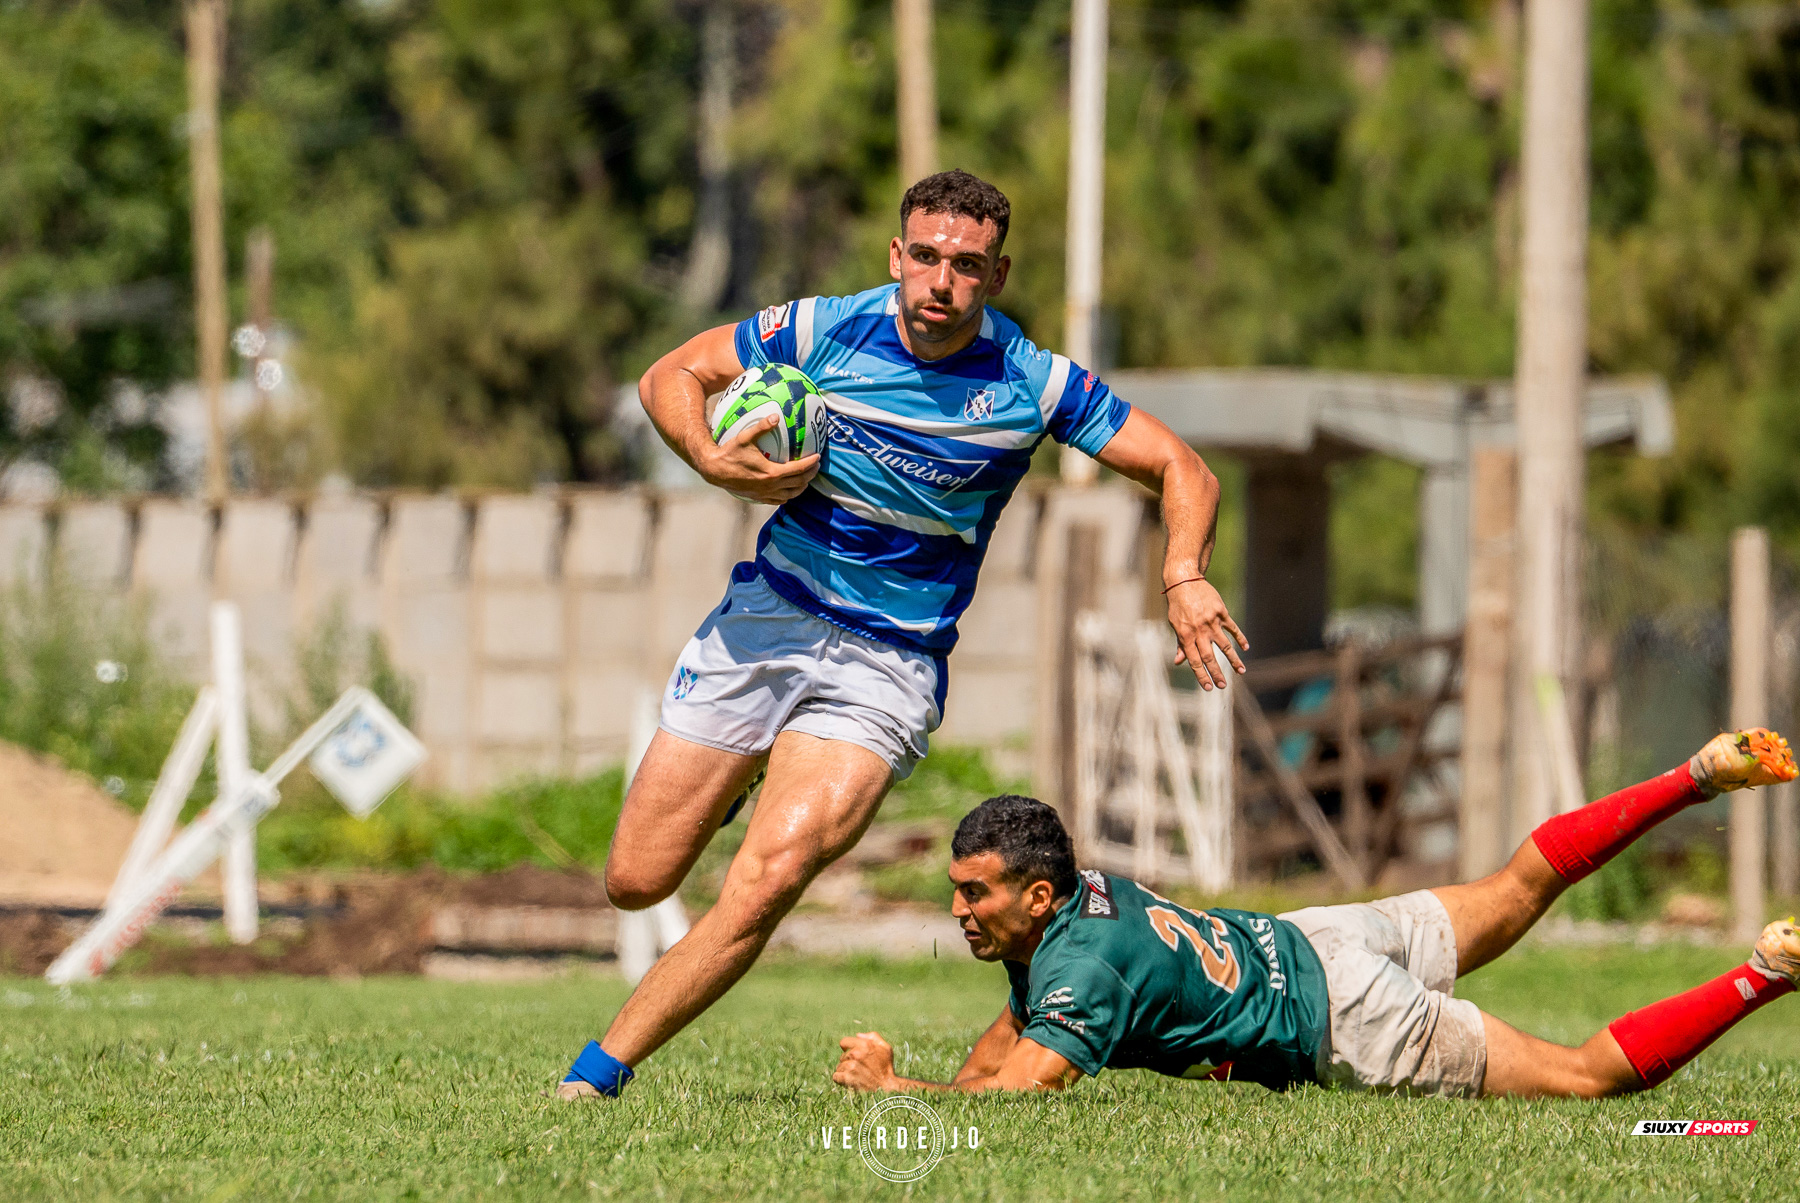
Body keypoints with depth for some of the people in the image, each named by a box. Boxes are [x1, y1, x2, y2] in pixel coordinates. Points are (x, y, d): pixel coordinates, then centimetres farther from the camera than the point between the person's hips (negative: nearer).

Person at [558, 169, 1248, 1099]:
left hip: (891, 664, -2)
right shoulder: (823, 331, -7)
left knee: (768, 880, -24)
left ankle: (601, 1068, -16)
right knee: (636, 881, 3)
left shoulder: (1033, 385, -9)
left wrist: (1184, 577, -21)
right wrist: (712, 461, -16)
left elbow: (1181, 471, -2)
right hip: (768, 618, 2)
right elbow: (671, 377, 5)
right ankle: (727, 787, 39)